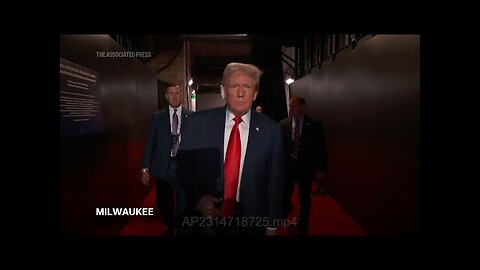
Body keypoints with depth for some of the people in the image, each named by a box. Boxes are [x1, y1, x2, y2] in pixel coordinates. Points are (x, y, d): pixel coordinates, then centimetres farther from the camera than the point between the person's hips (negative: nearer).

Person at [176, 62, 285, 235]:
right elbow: (184, 168, -1)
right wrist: (198, 198, -17)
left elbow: (275, 179, -1)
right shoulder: (197, 123, -7)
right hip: (205, 217, 0)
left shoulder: (270, 129, -7)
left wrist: (272, 224, 3)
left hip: (250, 219, 1)